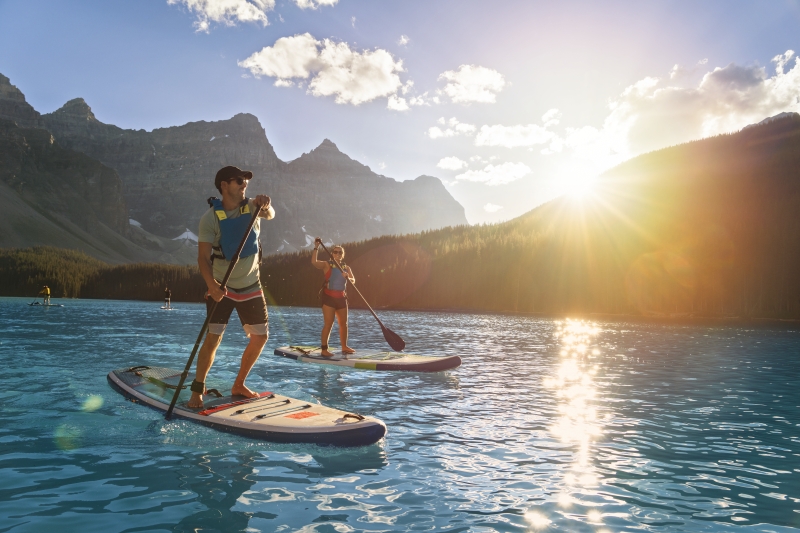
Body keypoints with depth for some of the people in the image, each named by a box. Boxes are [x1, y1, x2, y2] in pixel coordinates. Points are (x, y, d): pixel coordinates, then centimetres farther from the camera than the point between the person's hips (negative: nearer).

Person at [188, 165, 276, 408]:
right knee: (213, 338, -11)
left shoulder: (251, 207, -3)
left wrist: (265, 205, -46)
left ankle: (239, 385, 24)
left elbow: (270, 215, -24)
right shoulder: (210, 217, -15)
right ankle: (197, 390, 7)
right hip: (222, 288, -4)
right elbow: (203, 257, -20)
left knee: (260, 337, 7)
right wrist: (212, 285, -35)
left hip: (251, 286, 5)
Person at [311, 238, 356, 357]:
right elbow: (314, 262, -22)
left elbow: (353, 280, -2)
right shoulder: (327, 265, -3)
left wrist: (347, 277, -23)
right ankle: (324, 349, -4)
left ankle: (344, 347, 27)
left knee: (343, 324, 13)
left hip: (341, 298, 6)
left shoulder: (346, 268, 11)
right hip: (329, 297, -5)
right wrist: (316, 247, -26)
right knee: (328, 324, -8)